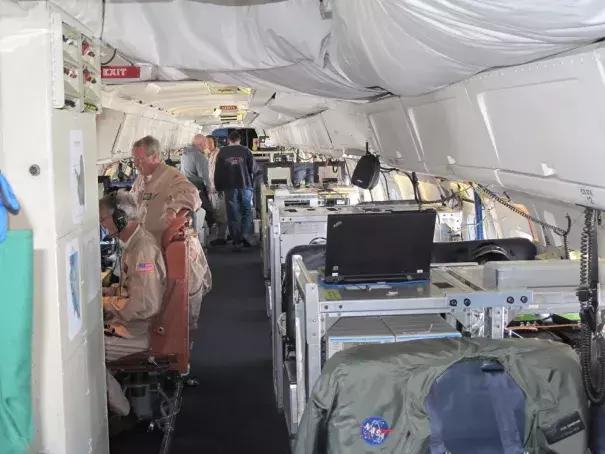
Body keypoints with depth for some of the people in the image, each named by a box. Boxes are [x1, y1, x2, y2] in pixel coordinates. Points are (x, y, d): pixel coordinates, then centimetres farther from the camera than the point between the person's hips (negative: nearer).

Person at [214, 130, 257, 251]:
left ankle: (237, 242, 3)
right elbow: (253, 169, -1)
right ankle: (245, 235, -5)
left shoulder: (222, 152, 3)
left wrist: (218, 187, 12)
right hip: (245, 186, 0)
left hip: (230, 188, 1)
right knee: (247, 211, 13)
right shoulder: (246, 151, -1)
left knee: (233, 215, 4)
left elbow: (217, 171, 3)